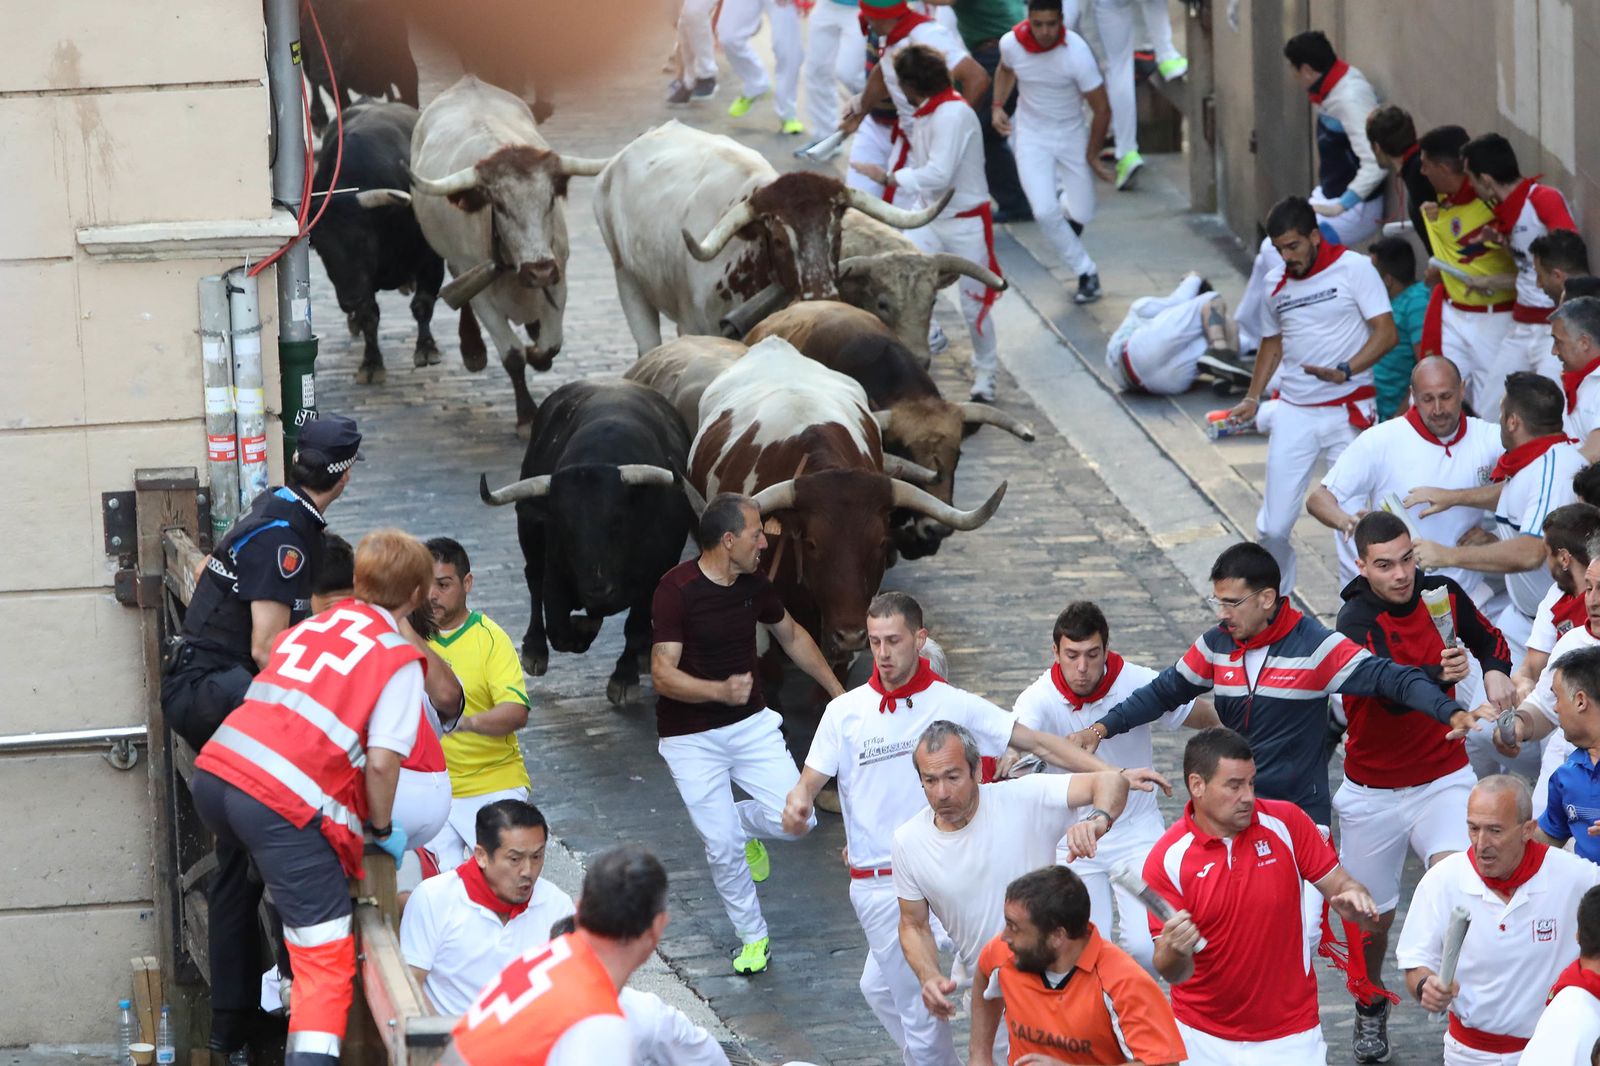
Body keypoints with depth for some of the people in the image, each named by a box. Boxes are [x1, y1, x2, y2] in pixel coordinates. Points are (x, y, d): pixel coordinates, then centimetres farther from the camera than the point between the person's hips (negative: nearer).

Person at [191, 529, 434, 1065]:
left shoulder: (310, 628, 22)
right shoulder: (399, 659, 5)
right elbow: (382, 761, -7)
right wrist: (381, 830, 10)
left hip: (214, 776, 6)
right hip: (286, 804, -6)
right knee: (326, 961, -4)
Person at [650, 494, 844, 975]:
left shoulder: (754, 584, 0)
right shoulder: (677, 591, -20)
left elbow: (792, 636, 19)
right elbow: (664, 675, -24)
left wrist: (838, 693, 24)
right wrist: (721, 691, -40)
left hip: (751, 723, 5)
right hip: (691, 737, -5)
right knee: (722, 847, -6)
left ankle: (743, 821, 24)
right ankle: (753, 937, 17)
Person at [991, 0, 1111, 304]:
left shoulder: (1077, 53, -26)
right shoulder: (1012, 43, -17)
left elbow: (1102, 110, -16)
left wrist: (1092, 156, -8)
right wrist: (998, 106, -2)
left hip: (1072, 135, -1)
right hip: (1032, 136, 1)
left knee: (1081, 214, 3)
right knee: (1044, 212, -15)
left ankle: (1065, 201, 42)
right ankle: (1086, 273, 3)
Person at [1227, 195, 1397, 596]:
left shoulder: (1355, 269, -5)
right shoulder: (1276, 284, 10)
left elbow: (1386, 333, -10)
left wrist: (1344, 371, -24)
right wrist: (1252, 399, 14)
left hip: (1348, 411, -4)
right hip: (1294, 413, 4)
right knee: (1273, 526, -1)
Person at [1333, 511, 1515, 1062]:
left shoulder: (1443, 594, -5)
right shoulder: (1357, 621, -19)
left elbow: (1490, 640, 15)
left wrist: (1496, 670, -7)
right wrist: (1439, 675, -51)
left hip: (1443, 779, 1)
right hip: (1373, 794, -1)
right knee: (1373, 916, 10)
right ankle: (1371, 1011, 38)